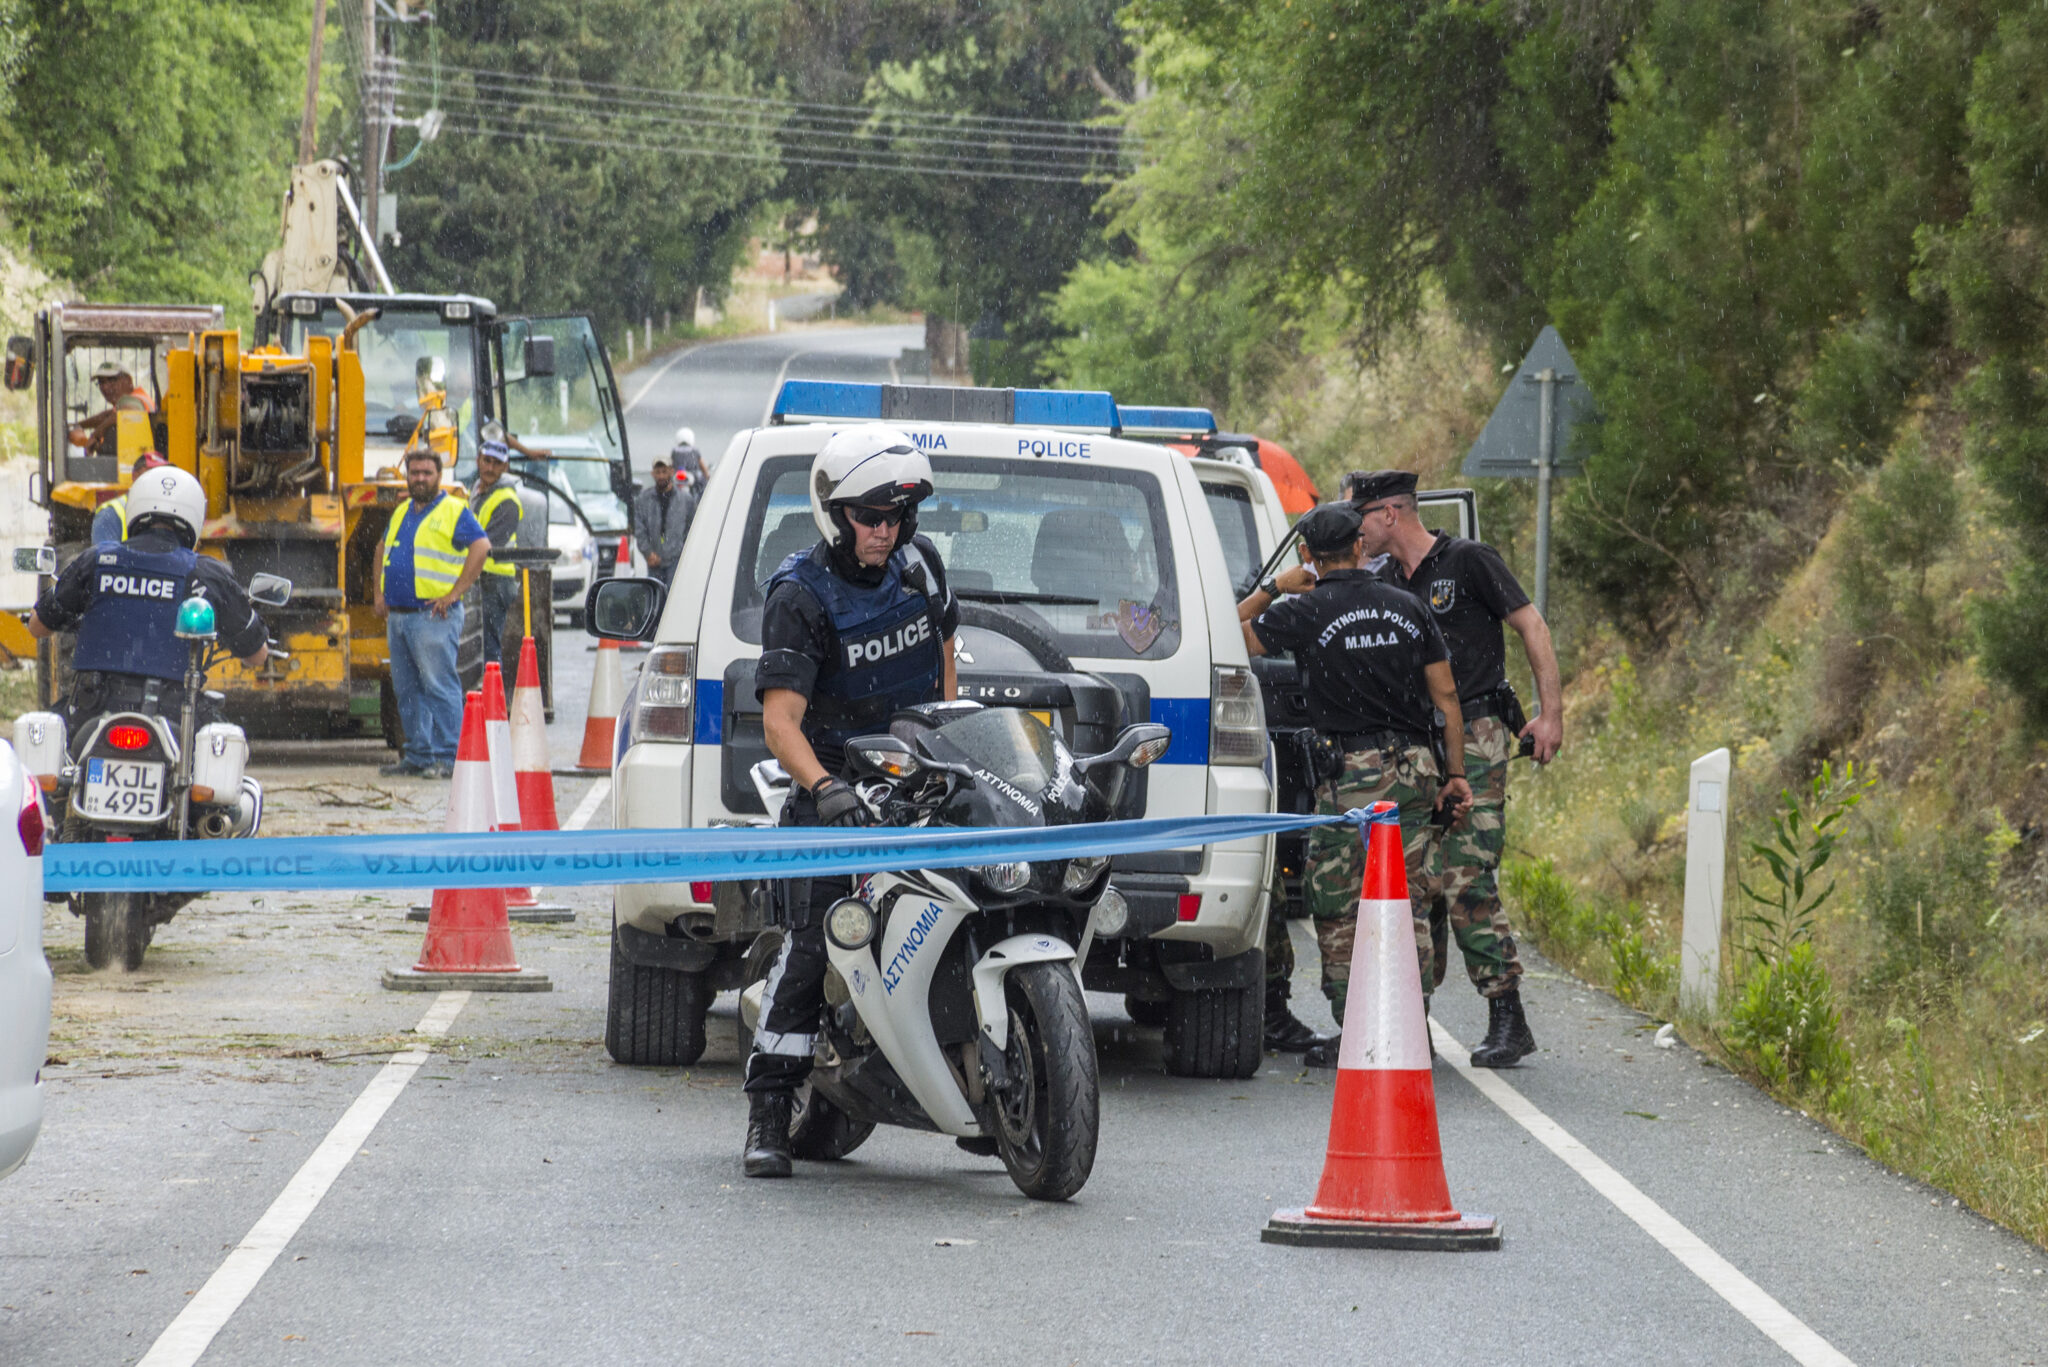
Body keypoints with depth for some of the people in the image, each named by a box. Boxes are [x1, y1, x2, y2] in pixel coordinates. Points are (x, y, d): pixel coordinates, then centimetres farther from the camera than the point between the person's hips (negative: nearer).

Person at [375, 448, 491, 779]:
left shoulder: (453, 512, -5)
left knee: (440, 687, -10)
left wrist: (454, 593, -17)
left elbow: (481, 547, -14)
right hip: (398, 616, 8)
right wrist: (380, 594, 16)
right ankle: (418, 755, 15)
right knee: (407, 690, 9)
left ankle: (448, 758, -10)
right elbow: (385, 550, 30)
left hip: (433, 615, -8)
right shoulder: (402, 512, 18)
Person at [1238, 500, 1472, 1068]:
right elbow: (1446, 695, 9)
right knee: (1408, 906, 8)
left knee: (1338, 913, 3)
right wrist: (1455, 775, 14)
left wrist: (1272, 588, 8)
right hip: (1413, 768, 5)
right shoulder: (1407, 606, 8)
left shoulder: (1307, 612, -6)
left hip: (1350, 773, -4)